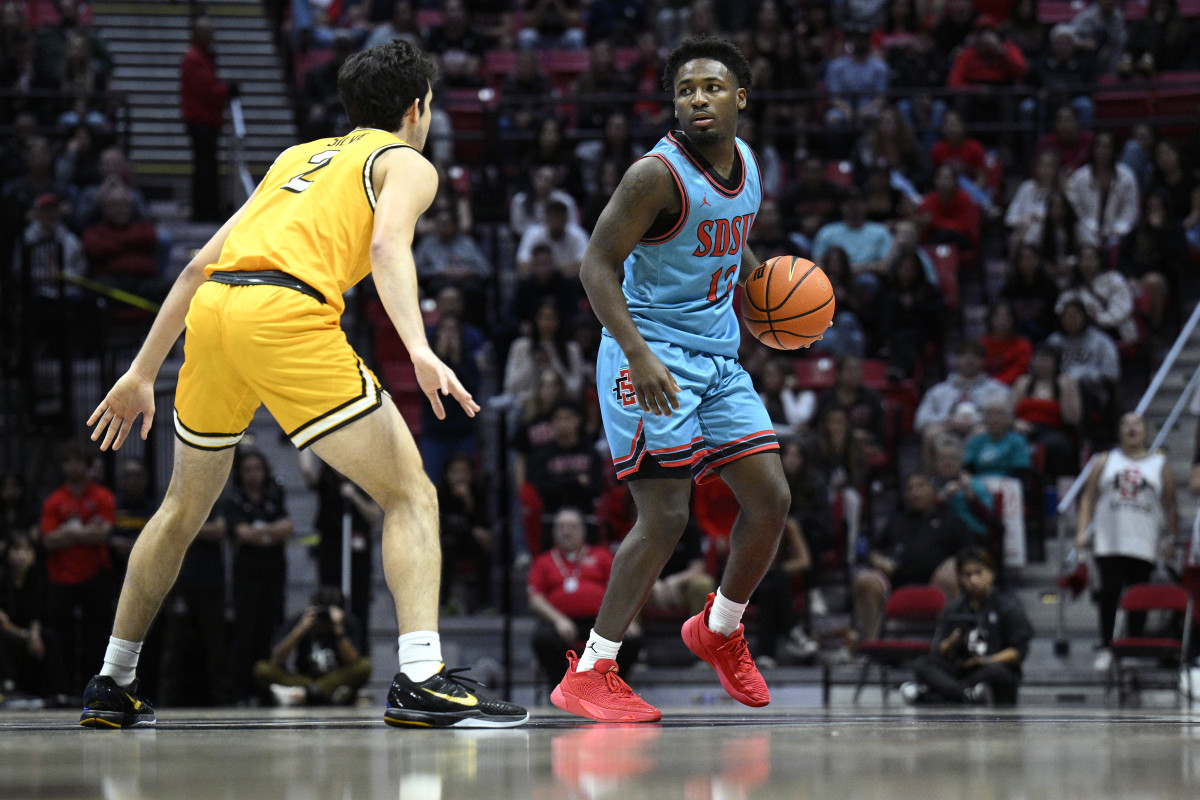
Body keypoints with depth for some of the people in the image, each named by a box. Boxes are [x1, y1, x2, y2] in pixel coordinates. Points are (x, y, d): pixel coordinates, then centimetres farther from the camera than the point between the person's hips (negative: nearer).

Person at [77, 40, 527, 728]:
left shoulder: (300, 157, 33)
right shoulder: (408, 164, 15)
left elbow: (200, 265, 30)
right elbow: (388, 245, -8)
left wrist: (144, 372, 34)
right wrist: (420, 350, -21)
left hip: (212, 310, 7)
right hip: (286, 313, -6)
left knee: (184, 510, 25)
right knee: (410, 495, -2)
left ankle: (112, 686, 32)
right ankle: (422, 681, -18)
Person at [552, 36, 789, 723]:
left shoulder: (746, 163, 7)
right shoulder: (658, 174, -17)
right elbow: (598, 264, -19)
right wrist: (638, 353, -30)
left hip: (719, 357, 8)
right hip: (653, 355, -8)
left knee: (772, 498, 4)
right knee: (666, 516, -15)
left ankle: (721, 628, 28)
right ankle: (588, 672, -9)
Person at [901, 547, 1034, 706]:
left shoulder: (1009, 606, 5)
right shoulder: (953, 610, 16)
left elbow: (1019, 651, -3)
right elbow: (937, 652, 8)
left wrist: (988, 661, -18)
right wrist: (952, 643, -14)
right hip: (959, 671, 4)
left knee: (995, 672, -37)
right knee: (922, 664, -19)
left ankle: (928, 694, -43)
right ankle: (968, 694, -45)